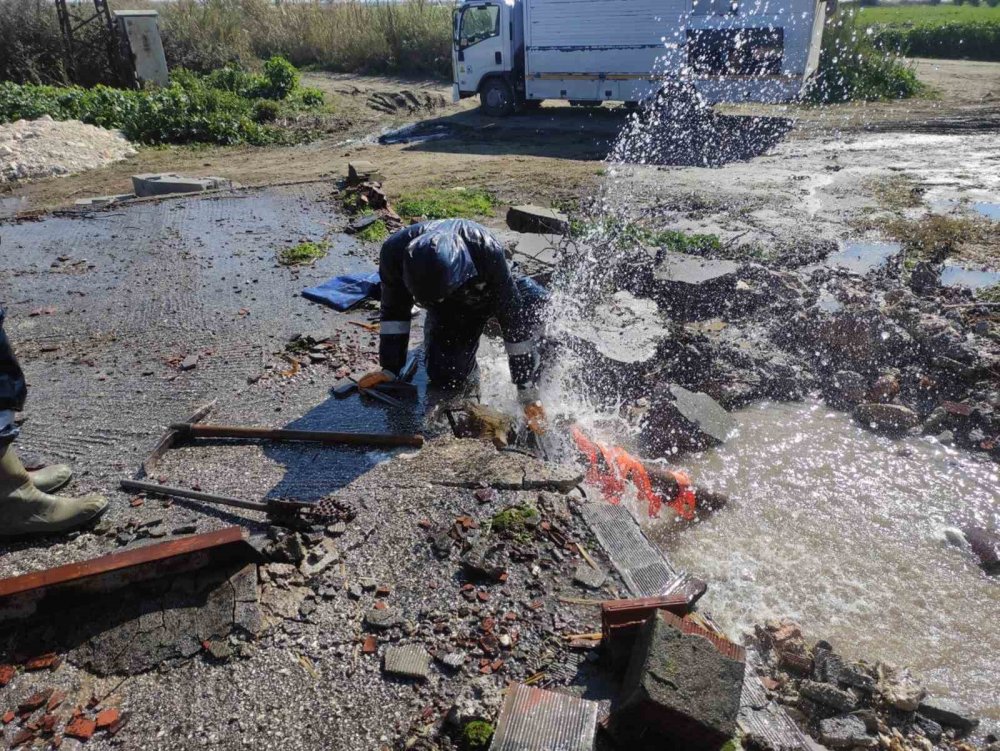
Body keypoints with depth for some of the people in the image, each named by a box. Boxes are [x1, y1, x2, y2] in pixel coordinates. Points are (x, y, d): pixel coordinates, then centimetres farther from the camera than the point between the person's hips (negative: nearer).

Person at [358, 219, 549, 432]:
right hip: (448, 311, 2)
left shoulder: (488, 252, -41)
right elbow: (394, 311, -14)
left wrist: (527, 393, -32)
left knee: (533, 295, -34)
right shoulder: (395, 252, -32)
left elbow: (514, 316, -34)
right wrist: (390, 369, -14)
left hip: (490, 294, -2)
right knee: (445, 378, -15)